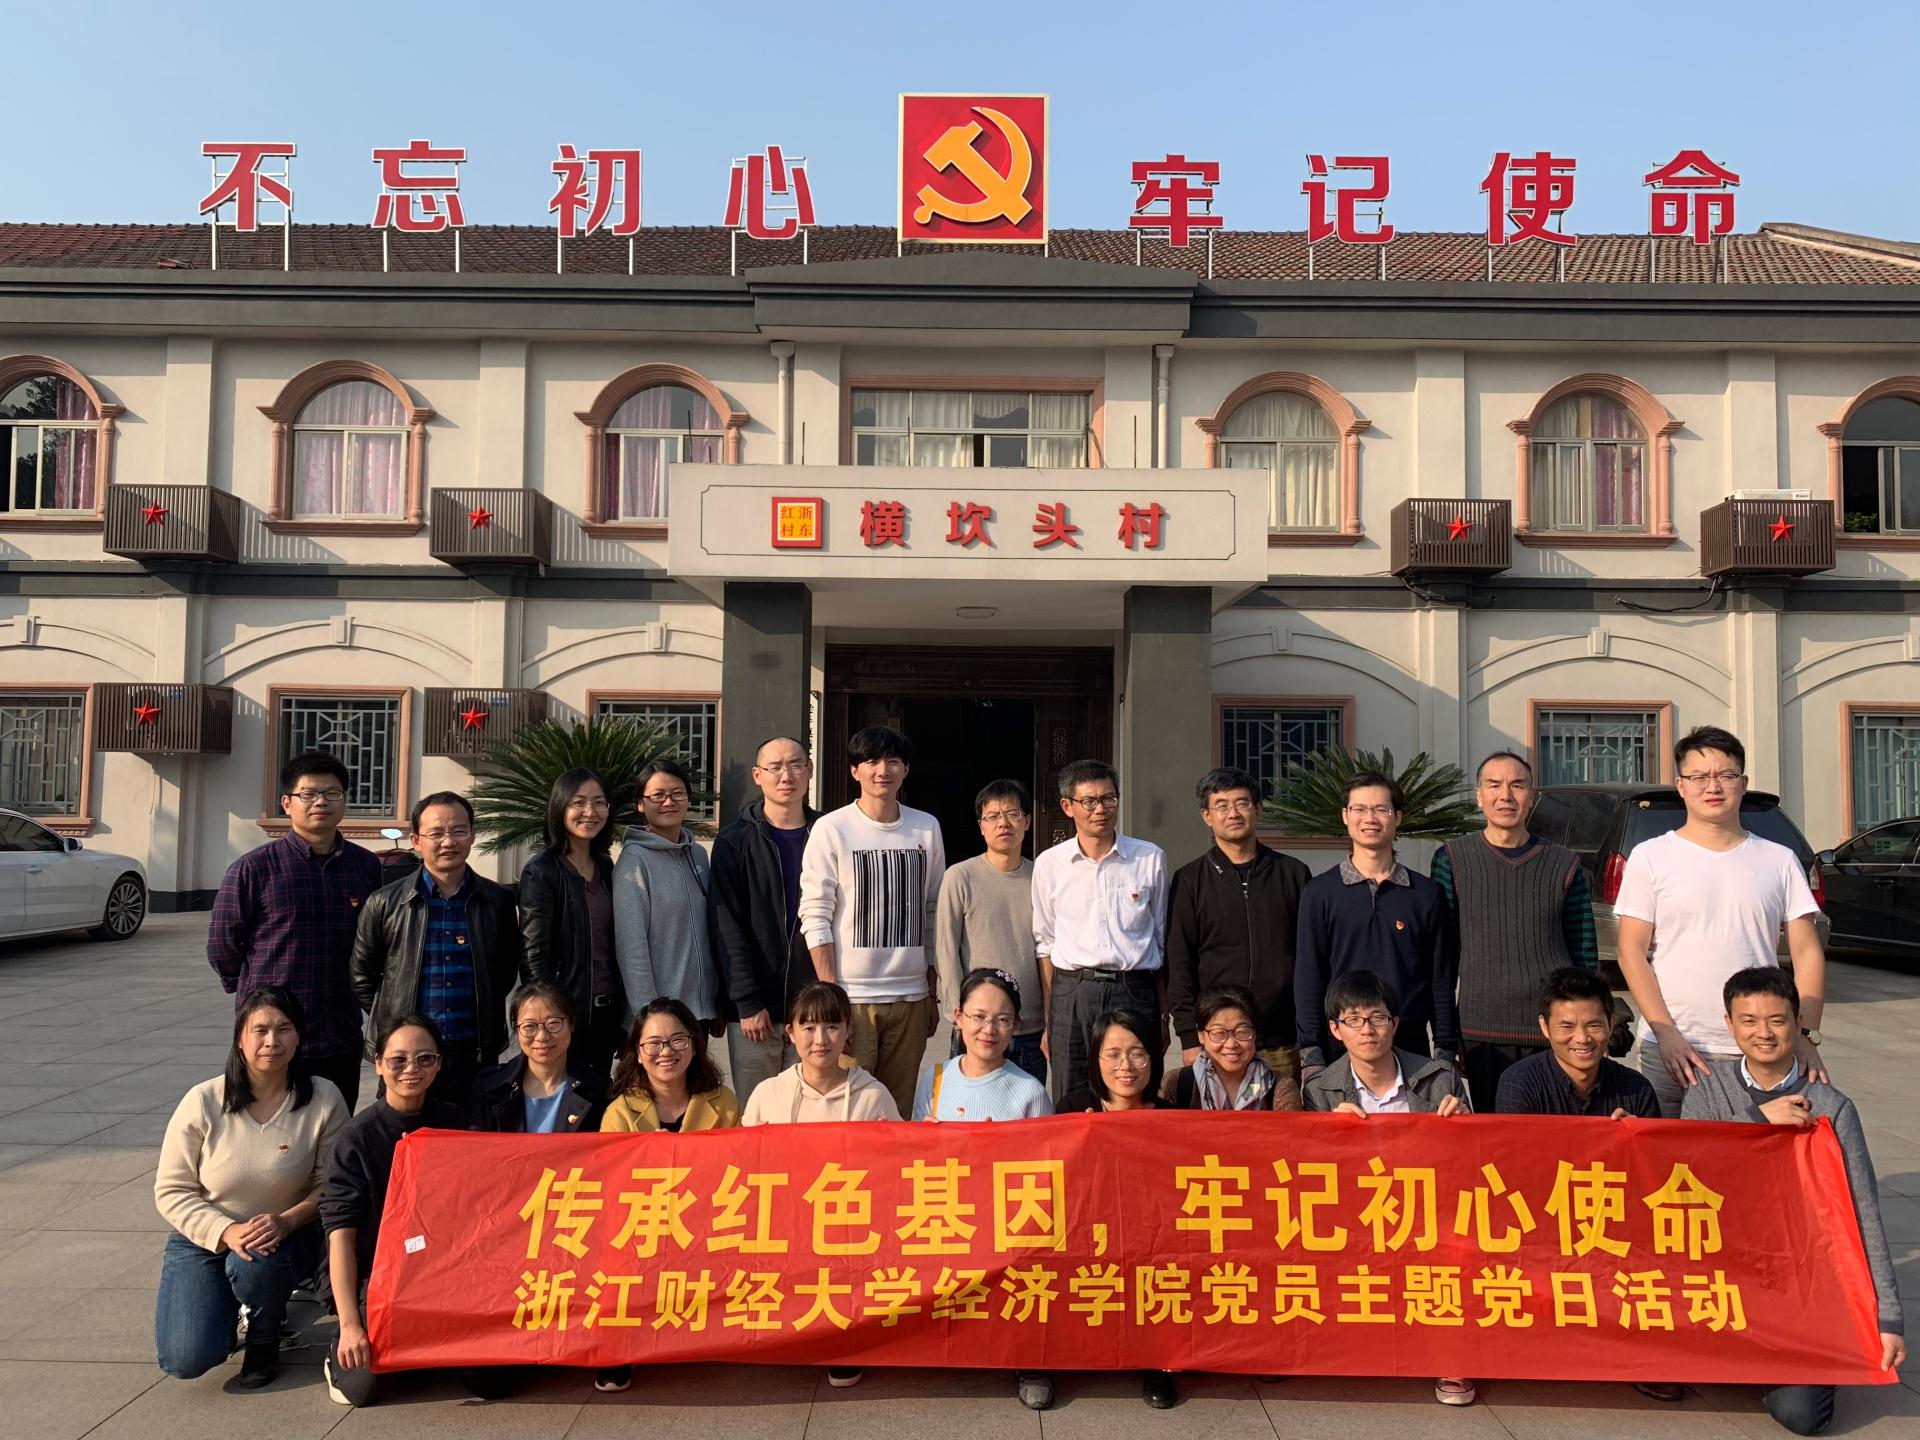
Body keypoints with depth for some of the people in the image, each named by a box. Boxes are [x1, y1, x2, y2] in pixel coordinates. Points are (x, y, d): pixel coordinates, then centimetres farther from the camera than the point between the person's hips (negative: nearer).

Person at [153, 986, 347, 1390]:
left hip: (283, 1235, 0)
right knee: (186, 1360, -17)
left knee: (257, 1264, -36)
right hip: (204, 1236, 1)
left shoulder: (323, 1099, -13)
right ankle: (226, 1305, 22)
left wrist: (288, 1220, -28)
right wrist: (227, 1232, -23)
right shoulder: (203, 1102, -13)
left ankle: (264, 1341, 0)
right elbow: (170, 1192, -8)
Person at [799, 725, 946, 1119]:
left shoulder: (927, 828, 9)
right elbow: (815, 917, -5)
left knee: (900, 1110, 9)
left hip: (910, 997, 3)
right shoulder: (832, 828, -3)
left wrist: (933, 995, 12)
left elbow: (933, 914, 13)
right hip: (850, 996, -3)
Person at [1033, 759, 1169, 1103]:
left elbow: (1160, 938, 12)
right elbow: (1045, 945, 11)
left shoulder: (1150, 858, 6)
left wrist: (1163, 1015, 10)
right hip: (1071, 994, 0)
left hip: (1134, 990, 0)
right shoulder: (1049, 864, 6)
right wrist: (1047, 1022, 8)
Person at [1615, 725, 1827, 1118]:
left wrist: (1807, 1036, -4)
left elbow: (1807, 953, 8)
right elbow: (1632, 952, -2)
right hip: (1673, 1049, -1)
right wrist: (1666, 1033, -11)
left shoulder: (1780, 861, 9)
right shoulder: (1650, 857, 3)